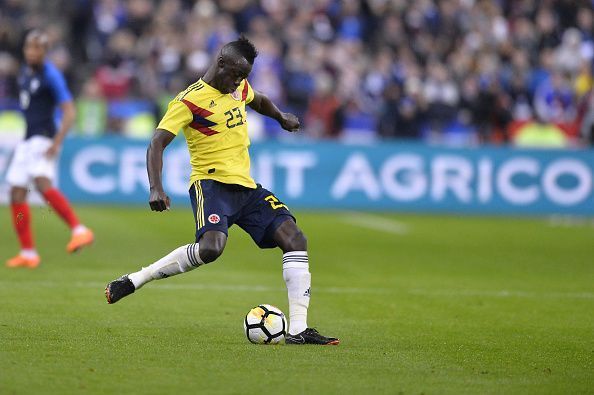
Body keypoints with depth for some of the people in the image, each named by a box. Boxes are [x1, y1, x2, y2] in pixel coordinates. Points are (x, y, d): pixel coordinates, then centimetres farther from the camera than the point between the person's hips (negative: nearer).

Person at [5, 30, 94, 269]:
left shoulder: (50, 75, -13)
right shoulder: (25, 72, 12)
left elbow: (69, 112, -16)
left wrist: (56, 143, -25)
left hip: (44, 139, -9)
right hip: (27, 139, 9)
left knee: (42, 182, -31)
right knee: (16, 193, 5)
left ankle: (80, 230, -33)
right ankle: (28, 253, 12)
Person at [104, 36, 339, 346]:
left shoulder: (240, 88, 13)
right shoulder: (190, 100, -10)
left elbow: (258, 100, 41)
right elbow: (156, 144, -16)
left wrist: (281, 117, 26)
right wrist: (155, 188, -29)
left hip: (246, 187, 8)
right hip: (211, 184, -8)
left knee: (295, 239, -9)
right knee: (211, 248, -33)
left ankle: (298, 330, -10)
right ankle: (133, 282, -17)